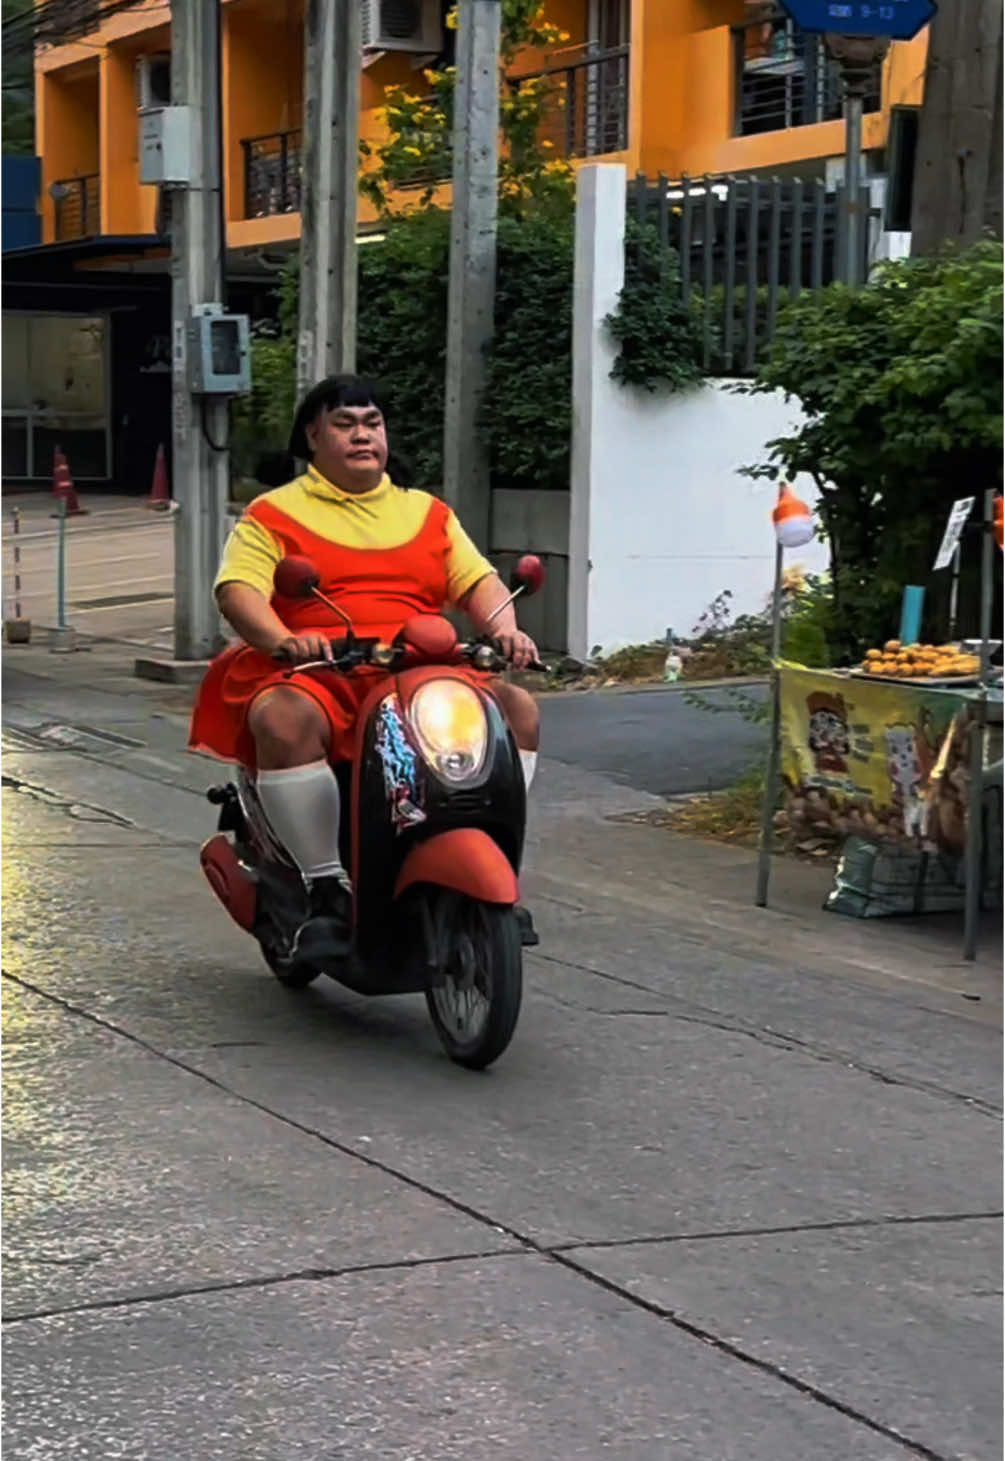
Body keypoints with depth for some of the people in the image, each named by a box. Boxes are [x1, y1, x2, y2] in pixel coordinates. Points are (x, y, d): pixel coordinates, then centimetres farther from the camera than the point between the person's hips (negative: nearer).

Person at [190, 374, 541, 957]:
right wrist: (284, 641, -24)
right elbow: (238, 589, -3)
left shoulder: (428, 512, 25)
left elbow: (479, 580, 15)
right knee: (281, 719, -37)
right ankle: (328, 887, -28)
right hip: (318, 675, -3)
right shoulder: (275, 513, 11)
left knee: (517, 707, -19)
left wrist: (504, 629, -9)